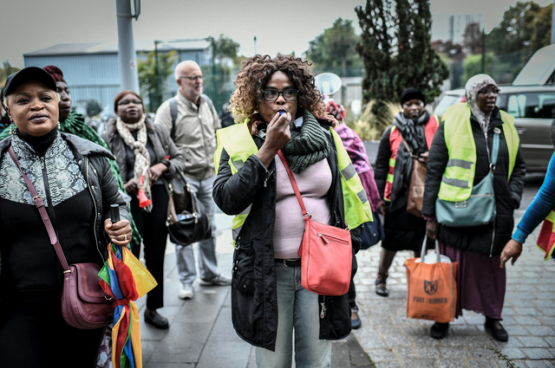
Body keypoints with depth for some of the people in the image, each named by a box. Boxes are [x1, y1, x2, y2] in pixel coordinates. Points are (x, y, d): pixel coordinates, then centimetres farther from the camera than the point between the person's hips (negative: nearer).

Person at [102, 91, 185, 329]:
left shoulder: (158, 131, 8)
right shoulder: (108, 137, -2)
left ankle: (152, 309, 28)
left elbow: (179, 159, 13)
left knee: (156, 256, 11)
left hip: (157, 198, 4)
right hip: (127, 202, -3)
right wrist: (122, 186, -19)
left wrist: (163, 166, -7)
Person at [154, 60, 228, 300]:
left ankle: (209, 274, 30)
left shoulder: (207, 103, 9)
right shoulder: (169, 109, -11)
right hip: (184, 179, -6)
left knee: (209, 227, 15)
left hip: (209, 176, 6)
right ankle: (187, 281, 13)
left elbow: (218, 133, 20)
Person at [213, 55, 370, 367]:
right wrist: (268, 149, -19)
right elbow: (227, 201, -17)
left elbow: (346, 195, 10)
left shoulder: (324, 136, 4)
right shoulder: (240, 141, -3)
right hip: (267, 270, -1)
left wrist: (348, 251, 7)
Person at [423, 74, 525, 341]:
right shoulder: (451, 124, -3)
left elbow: (518, 167, 20)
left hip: (497, 212, 4)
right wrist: (430, 214, -6)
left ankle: (492, 318, 31)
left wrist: (513, 197, 2)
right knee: (453, 265, 5)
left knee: (492, 265, 13)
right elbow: (434, 170, -4)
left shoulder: (505, 125, 11)